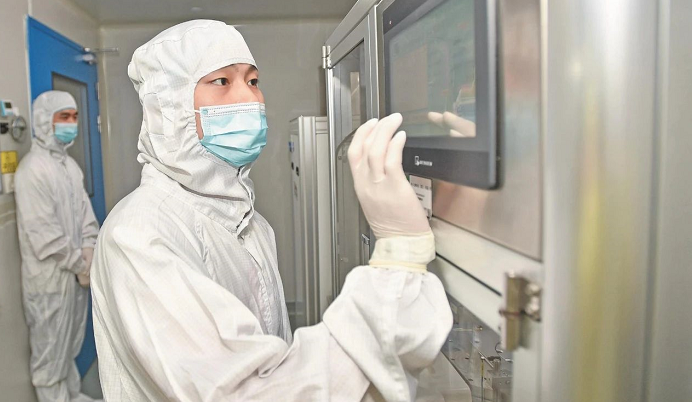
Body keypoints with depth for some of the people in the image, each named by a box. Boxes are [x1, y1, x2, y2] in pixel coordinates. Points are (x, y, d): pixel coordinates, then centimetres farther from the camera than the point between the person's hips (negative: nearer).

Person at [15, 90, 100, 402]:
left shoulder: (70, 165, 9)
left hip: (75, 272, 8)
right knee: (50, 350, 7)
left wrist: (89, 253, -3)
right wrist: (82, 263, -14)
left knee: (69, 344, 22)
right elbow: (43, 234, -22)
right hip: (49, 277, -8)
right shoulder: (33, 169, -18)